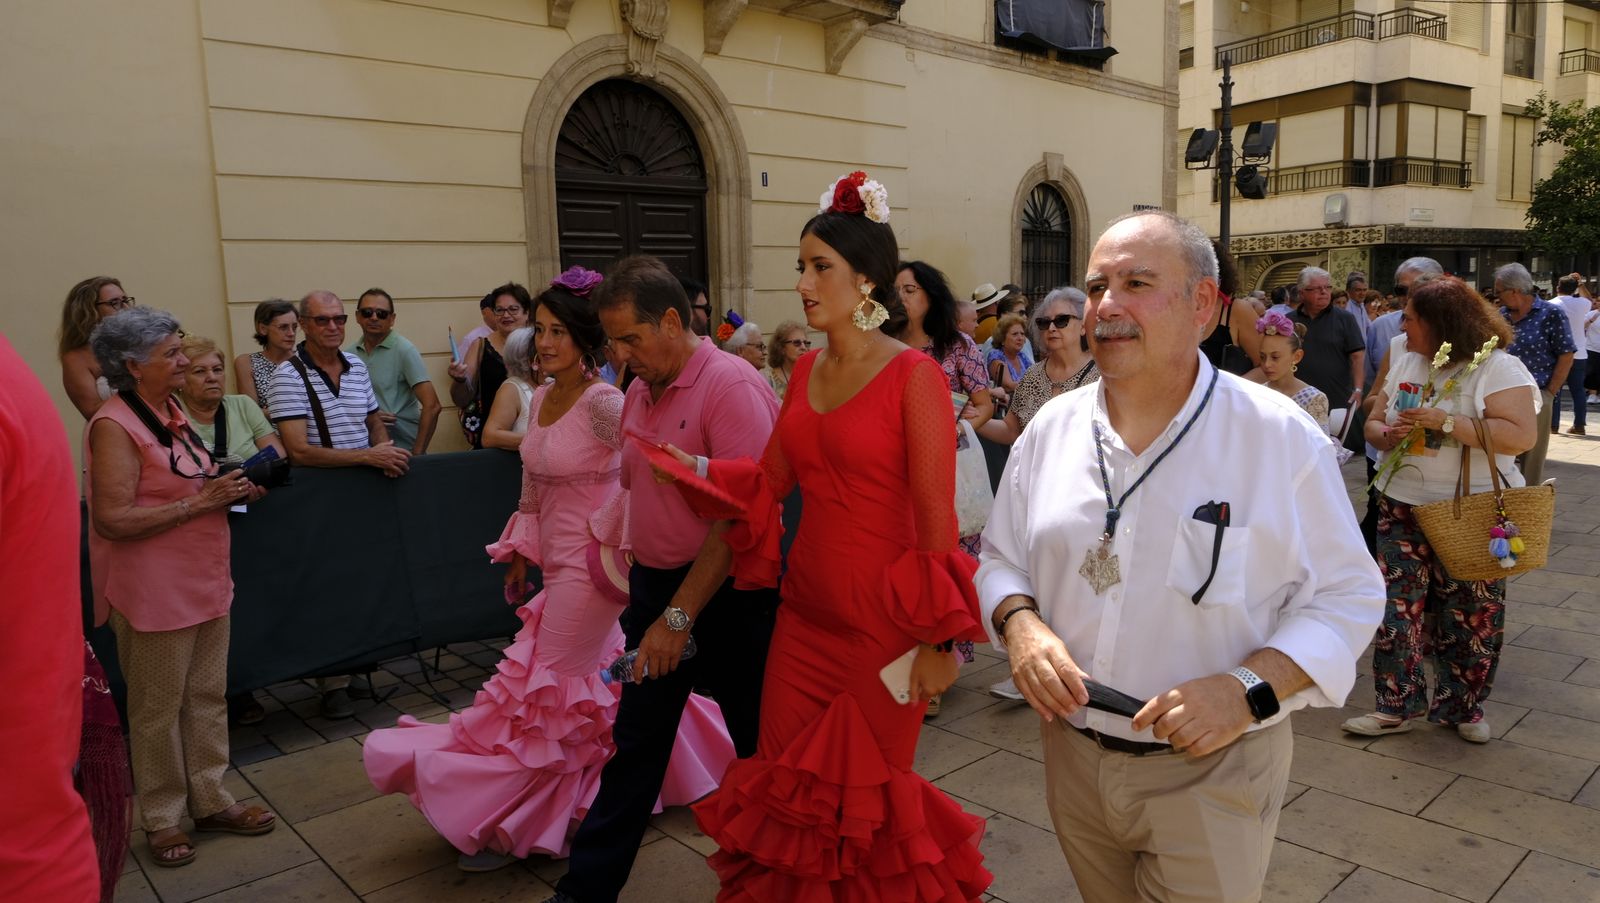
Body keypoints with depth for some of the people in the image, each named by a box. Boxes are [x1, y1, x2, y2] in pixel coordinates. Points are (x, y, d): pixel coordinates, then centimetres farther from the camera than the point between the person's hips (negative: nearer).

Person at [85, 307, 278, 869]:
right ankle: (162, 818, 24)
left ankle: (209, 800, 29)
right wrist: (199, 502, -21)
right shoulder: (114, 426, -16)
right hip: (154, 592, -8)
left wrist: (230, 490, 4)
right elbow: (112, 519, -22)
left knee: (208, 697, 16)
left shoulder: (171, 413, 10)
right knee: (158, 709, 8)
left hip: (205, 582, 8)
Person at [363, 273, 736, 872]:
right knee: (605, 680, 18)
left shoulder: (602, 403, -18)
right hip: (558, 564, 8)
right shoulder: (541, 399, 7)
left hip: (588, 569, -8)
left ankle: (507, 824, 19)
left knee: (546, 693, 3)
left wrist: (616, 542, -22)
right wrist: (519, 551, 18)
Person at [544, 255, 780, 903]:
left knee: (760, 743, 11)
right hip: (654, 584, 7)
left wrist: (680, 614, -22)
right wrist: (645, 595, 8)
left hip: (726, 594, -7)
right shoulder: (638, 394, 7)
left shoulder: (731, 386, -18)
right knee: (635, 743, 14)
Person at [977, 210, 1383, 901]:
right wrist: (1019, 624, -15)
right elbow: (1001, 560, 7)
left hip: (1210, 775, -3)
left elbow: (1346, 597, -8)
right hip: (1072, 758, 4)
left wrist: (1250, 688, -23)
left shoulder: (1281, 438, -12)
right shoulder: (1051, 428, -1)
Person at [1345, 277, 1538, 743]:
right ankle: (1397, 705, 13)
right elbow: (1373, 423, 14)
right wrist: (1388, 434, -9)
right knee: (1397, 605, 3)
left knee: (1471, 614, 5)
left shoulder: (1498, 368, -9)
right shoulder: (1403, 363, 10)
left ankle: (1461, 706, 23)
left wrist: (1446, 422, -24)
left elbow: (1521, 436, -20)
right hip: (1404, 507, 5)